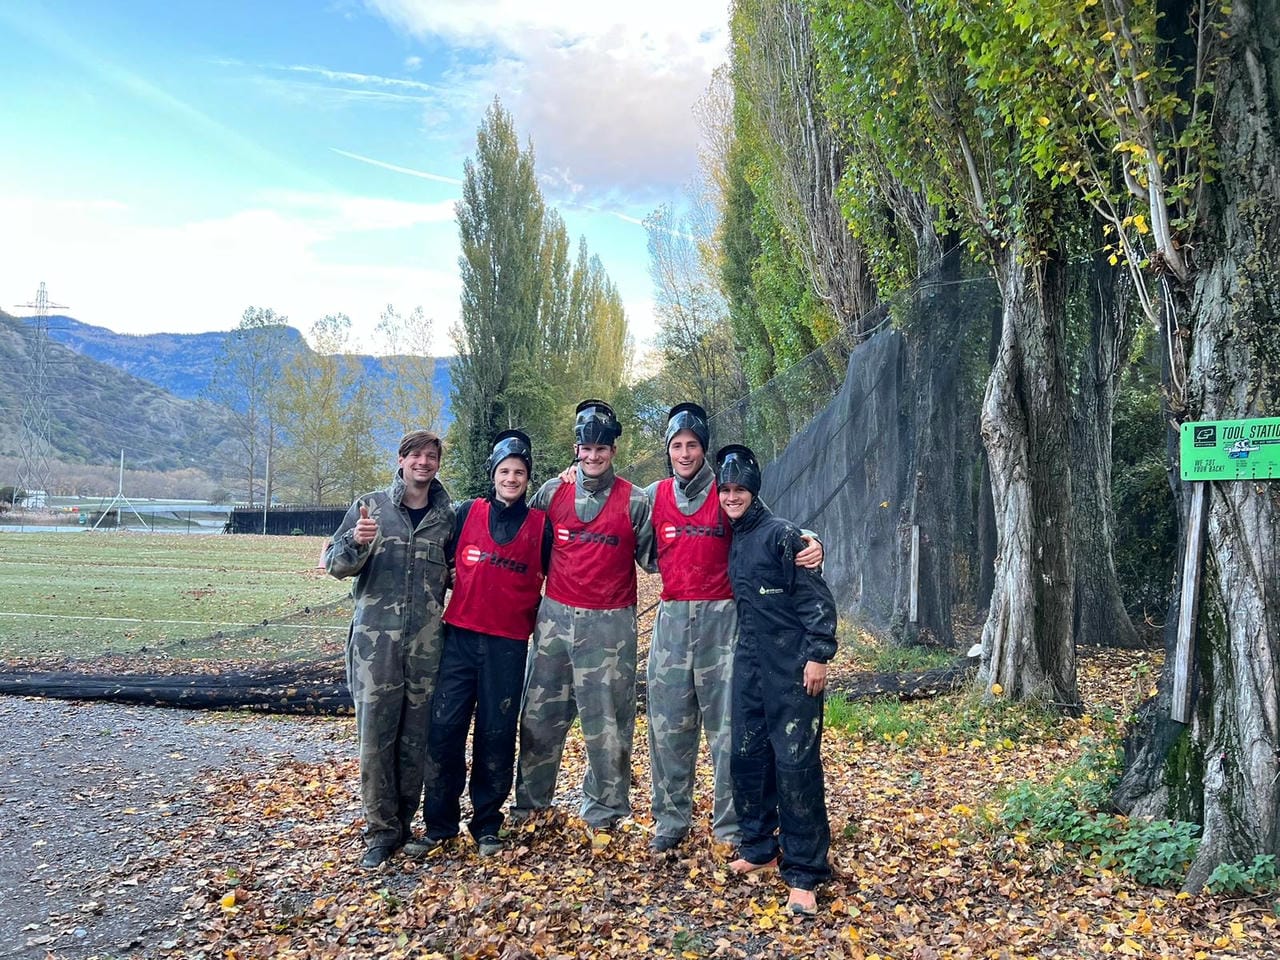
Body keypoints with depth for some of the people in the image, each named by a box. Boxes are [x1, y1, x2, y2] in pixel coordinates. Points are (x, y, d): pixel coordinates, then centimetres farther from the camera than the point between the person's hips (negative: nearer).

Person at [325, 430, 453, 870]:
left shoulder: (446, 516, 10)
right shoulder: (370, 506, 4)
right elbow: (335, 564, 3)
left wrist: (452, 575, 1)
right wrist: (357, 542, -17)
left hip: (427, 641, 2)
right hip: (375, 638, -2)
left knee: (416, 737, 7)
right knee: (375, 735, -1)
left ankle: (402, 822, 22)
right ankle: (381, 830, 11)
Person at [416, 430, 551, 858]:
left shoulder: (540, 525, 4)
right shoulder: (466, 513, 6)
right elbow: (441, 561, 15)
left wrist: (535, 614, 7)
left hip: (509, 645, -1)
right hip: (460, 637, 1)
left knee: (496, 736, 4)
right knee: (444, 730, 0)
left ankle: (487, 825, 19)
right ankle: (438, 824, 14)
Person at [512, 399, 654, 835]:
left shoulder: (634, 501, -2)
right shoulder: (552, 492, 5)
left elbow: (649, 556, 1)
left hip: (610, 623, -3)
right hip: (555, 617, 3)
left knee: (607, 721, 2)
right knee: (539, 715, 11)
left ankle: (603, 811, 17)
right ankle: (530, 800, 28)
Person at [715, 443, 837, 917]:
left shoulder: (781, 533, -8)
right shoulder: (731, 540, 13)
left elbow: (816, 597, -11)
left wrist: (818, 655, -16)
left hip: (792, 665, -7)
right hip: (749, 661, 7)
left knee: (795, 762, -6)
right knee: (747, 755, 11)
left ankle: (803, 873, 2)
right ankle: (759, 849, 27)